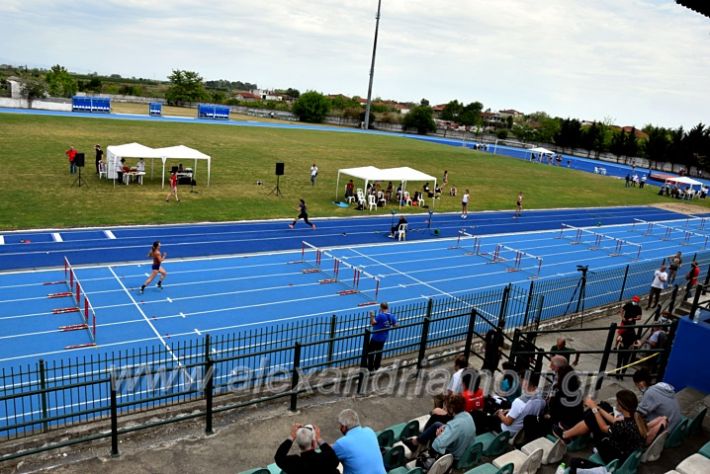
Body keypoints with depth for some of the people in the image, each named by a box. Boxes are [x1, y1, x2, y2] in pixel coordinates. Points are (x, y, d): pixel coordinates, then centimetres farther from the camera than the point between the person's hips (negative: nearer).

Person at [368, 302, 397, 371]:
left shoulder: (380, 315, -24)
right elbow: (395, 325, 7)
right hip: (383, 338, 7)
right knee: (379, 352, 20)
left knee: (370, 352, 8)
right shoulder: (392, 316, -3)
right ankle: (376, 367, 29)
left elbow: (373, 323, -32)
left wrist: (372, 316, -16)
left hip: (376, 337, -7)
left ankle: (370, 368, 12)